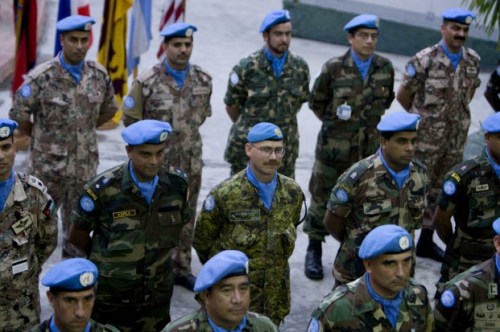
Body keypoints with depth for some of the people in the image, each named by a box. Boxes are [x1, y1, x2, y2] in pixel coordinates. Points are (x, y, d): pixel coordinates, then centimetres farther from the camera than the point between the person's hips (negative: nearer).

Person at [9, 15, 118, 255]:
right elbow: (18, 116, -8)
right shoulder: (41, 78, -16)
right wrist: (40, 137, 5)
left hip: (85, 166, 4)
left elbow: (108, 110, 15)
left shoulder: (100, 76, -2)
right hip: (47, 166, -4)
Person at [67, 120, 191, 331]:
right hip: (110, 298, -3)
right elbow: (77, 237, -6)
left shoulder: (177, 183, -8)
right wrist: (105, 261, 7)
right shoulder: (102, 189, -20)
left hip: (157, 296, 3)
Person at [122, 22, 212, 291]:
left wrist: (186, 133, 11)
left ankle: (181, 268, 28)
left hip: (190, 162, 4)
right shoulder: (147, 82, -12)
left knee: (186, 218, 14)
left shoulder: (203, 81, 0)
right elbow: (130, 118, -2)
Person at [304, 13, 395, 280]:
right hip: (334, 148, -2)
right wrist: (335, 123, 8)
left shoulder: (385, 68, -1)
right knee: (322, 198, 7)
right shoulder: (333, 68, -9)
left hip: (370, 148, 3)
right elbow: (316, 103, 4)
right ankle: (314, 250, 24)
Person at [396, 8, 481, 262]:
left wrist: (458, 114, 14)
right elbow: (403, 95, -5)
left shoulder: (473, 60, 3)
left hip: (456, 139, 6)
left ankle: (426, 241, 27)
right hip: (425, 138, -5)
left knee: (441, 190, 14)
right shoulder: (425, 60, -14)